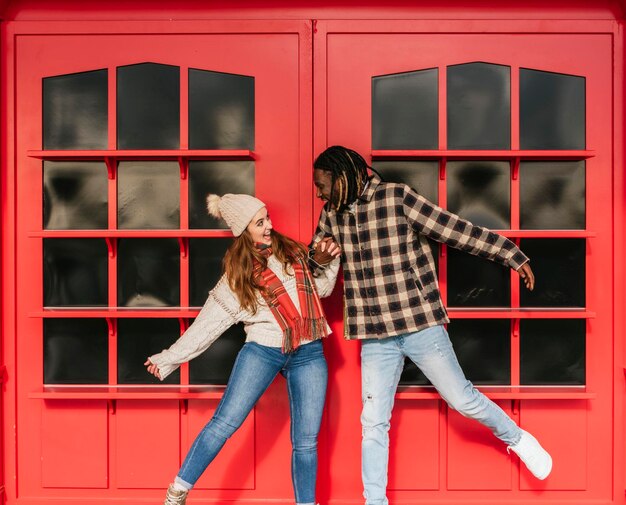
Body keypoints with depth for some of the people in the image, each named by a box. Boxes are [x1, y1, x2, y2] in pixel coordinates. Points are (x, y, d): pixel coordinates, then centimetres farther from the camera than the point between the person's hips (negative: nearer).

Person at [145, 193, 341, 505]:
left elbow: (320, 289, 25)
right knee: (225, 422, -11)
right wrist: (170, 358, 2)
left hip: (308, 354, 3)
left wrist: (329, 262, 6)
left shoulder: (292, 252, 13)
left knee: (306, 440, 1)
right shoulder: (238, 273, 4)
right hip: (263, 350, -2)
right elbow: (209, 322, 5)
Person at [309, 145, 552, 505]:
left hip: (420, 323, -4)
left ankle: (518, 439, 33)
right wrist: (320, 252, -6)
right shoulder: (332, 214, 6)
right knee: (373, 423, 5)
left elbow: (457, 230, -9)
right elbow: (313, 265, 19)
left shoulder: (397, 198, -11)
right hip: (375, 337, 4)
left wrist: (513, 255, -7)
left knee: (462, 399, 6)